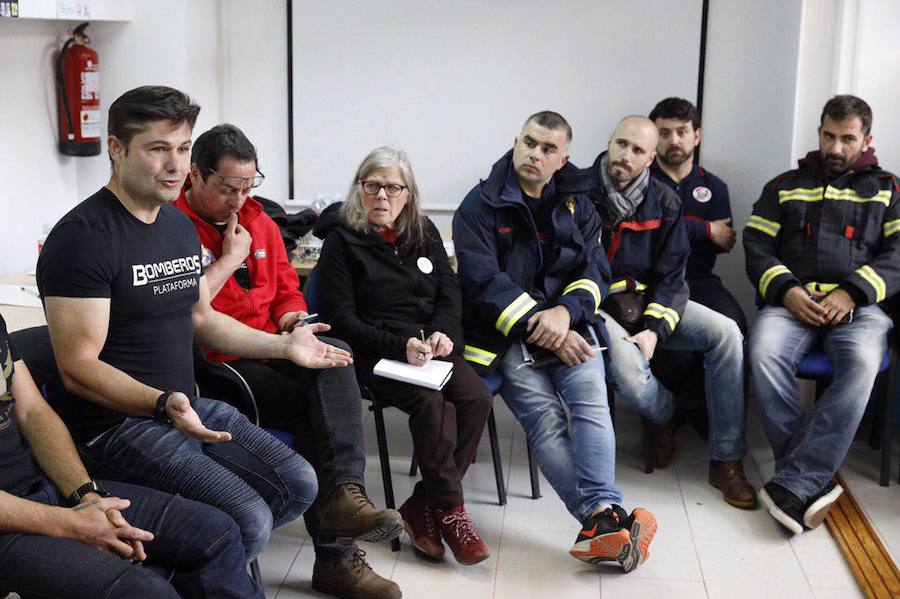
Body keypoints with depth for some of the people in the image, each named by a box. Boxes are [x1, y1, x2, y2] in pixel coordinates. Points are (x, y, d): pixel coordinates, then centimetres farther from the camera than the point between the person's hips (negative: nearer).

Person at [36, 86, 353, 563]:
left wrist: (284, 345, 13)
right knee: (248, 521, -21)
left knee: (299, 485, 3)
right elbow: (77, 367, -22)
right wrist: (164, 404, -36)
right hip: (116, 423, -9)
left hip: (187, 408, 9)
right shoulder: (84, 236, -18)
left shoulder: (179, 223, 10)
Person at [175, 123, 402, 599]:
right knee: (318, 407, -23)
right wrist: (229, 258, -12)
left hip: (271, 350, 7)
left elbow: (286, 291, 25)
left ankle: (342, 496, -32)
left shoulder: (259, 221, 17)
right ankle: (337, 554, -18)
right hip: (214, 366, -6)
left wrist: (292, 320, 2)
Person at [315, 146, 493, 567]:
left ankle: (422, 506, -14)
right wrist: (400, 347, -18)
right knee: (430, 403, -32)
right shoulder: (342, 241, 0)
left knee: (477, 398, -23)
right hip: (376, 355, -5)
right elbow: (342, 318, -6)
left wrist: (442, 333, -9)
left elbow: (450, 293, 14)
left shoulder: (424, 233, 16)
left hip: (429, 348, 5)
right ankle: (451, 512, -18)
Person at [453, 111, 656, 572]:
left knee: (590, 390, -26)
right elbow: (483, 283, -9)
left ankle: (602, 513, -38)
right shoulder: (480, 206, 2)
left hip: (568, 325, 3)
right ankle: (603, 517, -35)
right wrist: (537, 327, -17)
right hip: (505, 334, -2)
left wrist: (565, 313, -16)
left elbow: (594, 273, 6)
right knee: (543, 414, -24)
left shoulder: (577, 205, 15)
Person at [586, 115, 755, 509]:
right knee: (626, 366, -35)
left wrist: (654, 330, -15)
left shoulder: (662, 202, 3)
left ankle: (726, 460, -9)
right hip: (593, 306, -4)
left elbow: (671, 276, 1)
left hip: (648, 303, 4)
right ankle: (663, 415, 5)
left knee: (726, 333, -17)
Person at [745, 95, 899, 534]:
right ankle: (815, 481, -27)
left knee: (862, 362, -35)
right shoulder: (785, 186, 21)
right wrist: (787, 290, -8)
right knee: (765, 354, -33)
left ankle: (796, 482, -36)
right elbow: (756, 246, 11)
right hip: (792, 301, 1)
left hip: (859, 305, -1)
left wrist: (852, 292, -11)